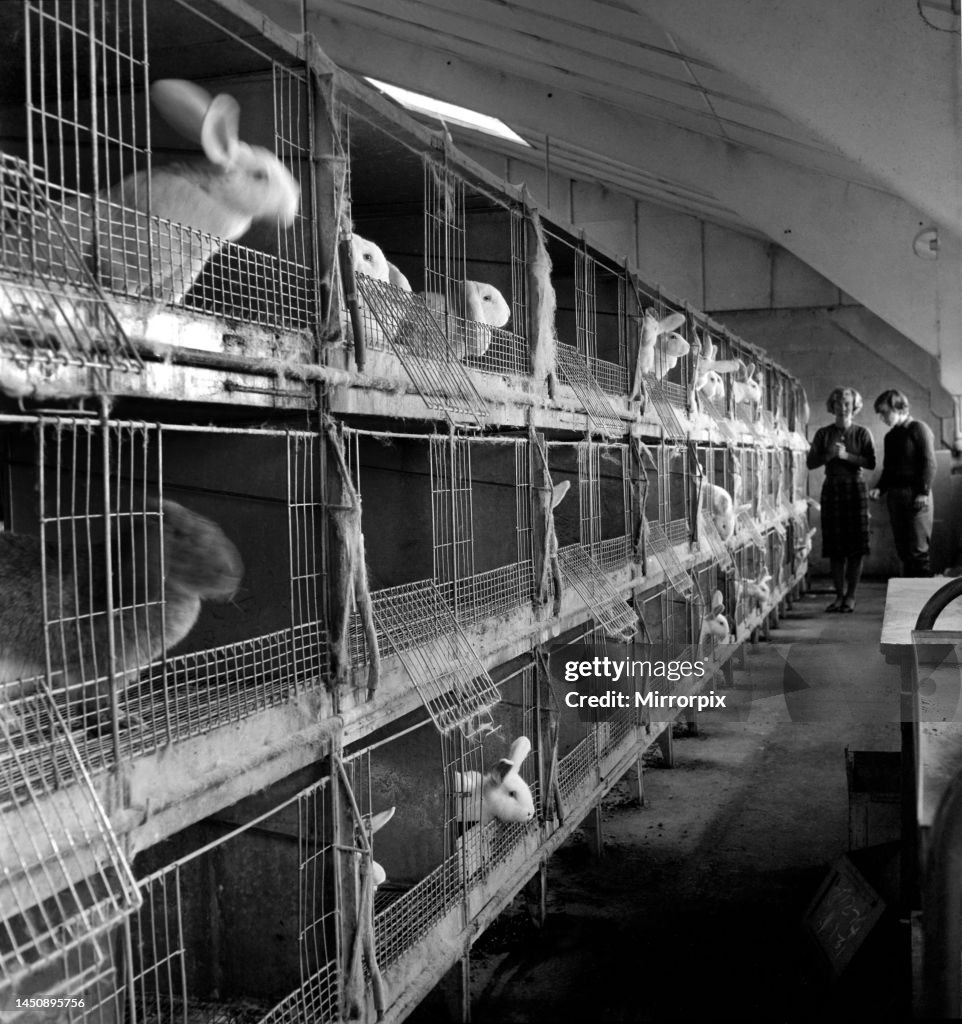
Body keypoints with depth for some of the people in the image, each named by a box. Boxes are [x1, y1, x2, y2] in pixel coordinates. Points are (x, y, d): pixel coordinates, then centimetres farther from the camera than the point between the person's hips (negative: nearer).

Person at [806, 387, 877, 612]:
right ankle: (839, 595, 10)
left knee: (856, 545, -2)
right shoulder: (823, 434, 8)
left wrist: (846, 456, -15)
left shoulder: (862, 433, 3)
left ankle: (851, 596, 4)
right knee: (835, 546, 2)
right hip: (832, 488, 2)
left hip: (855, 488, -2)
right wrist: (829, 455, -11)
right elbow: (811, 462, 5)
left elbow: (871, 462, -5)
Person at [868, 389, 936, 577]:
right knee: (903, 549, 7)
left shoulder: (919, 429, -3)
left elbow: (929, 463, -10)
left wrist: (924, 492, -18)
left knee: (918, 549, -9)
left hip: (915, 496, -7)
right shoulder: (890, 437, 18)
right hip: (895, 496, 7)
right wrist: (880, 488, 5)